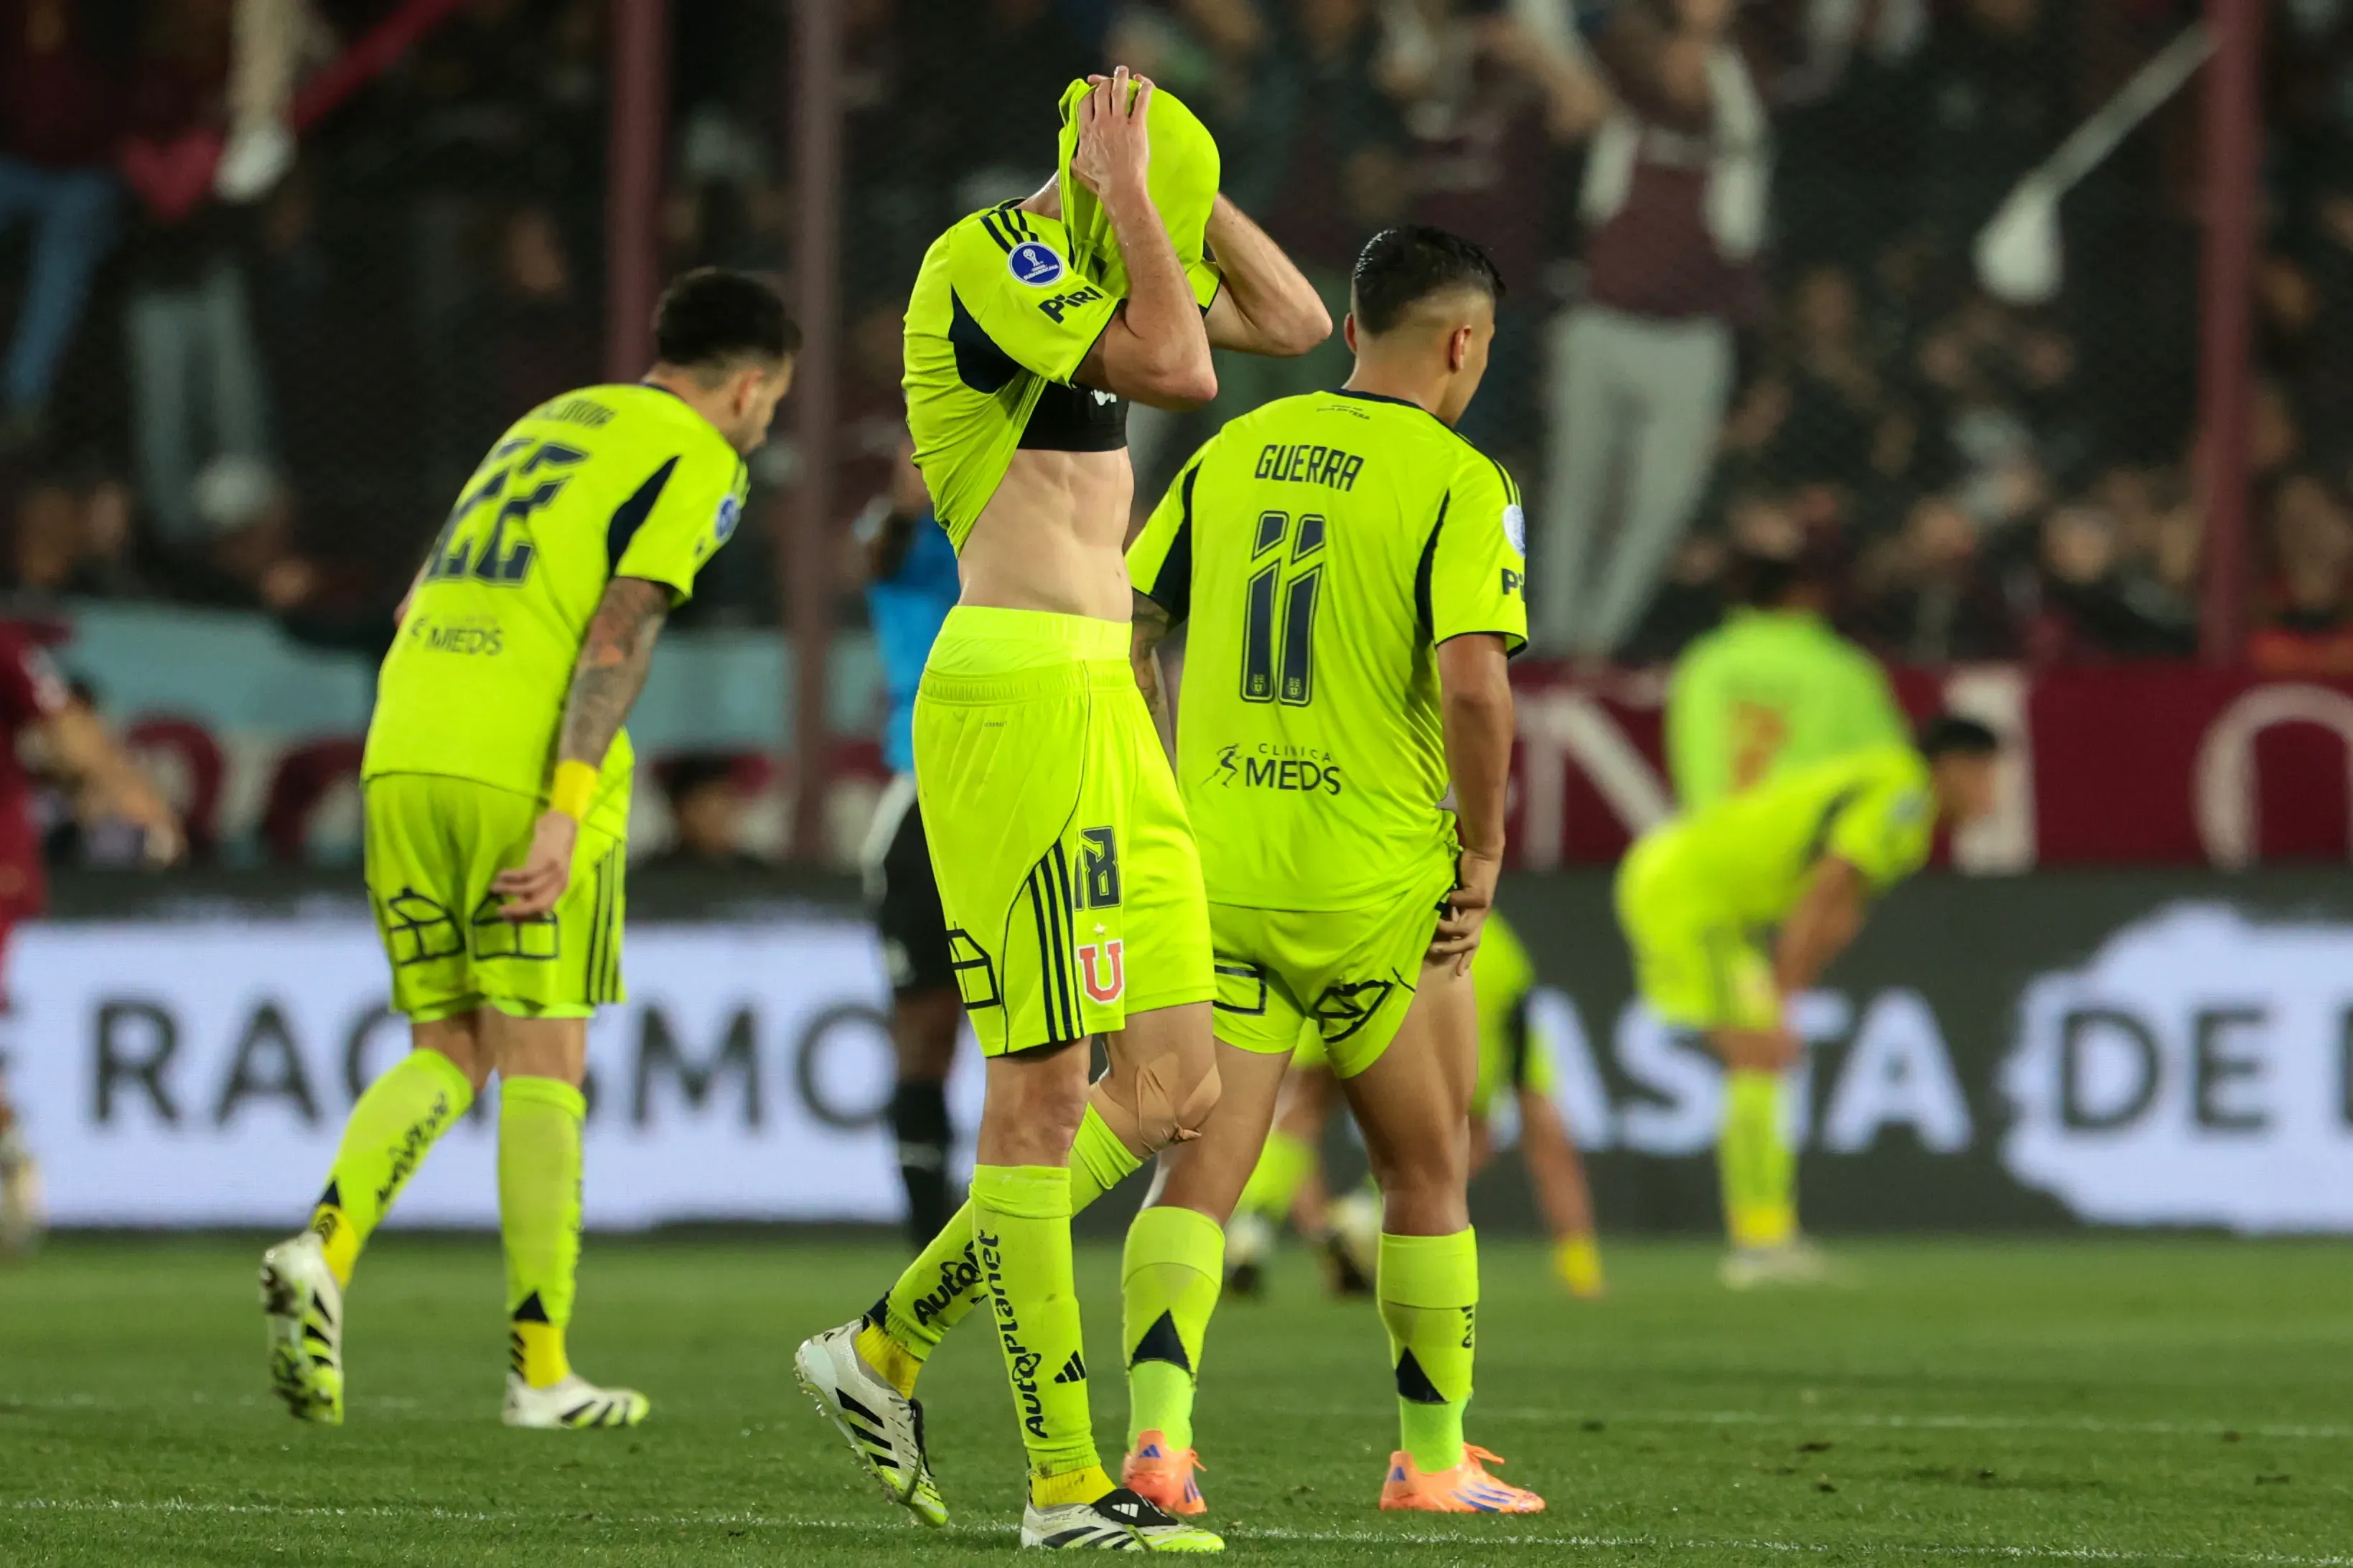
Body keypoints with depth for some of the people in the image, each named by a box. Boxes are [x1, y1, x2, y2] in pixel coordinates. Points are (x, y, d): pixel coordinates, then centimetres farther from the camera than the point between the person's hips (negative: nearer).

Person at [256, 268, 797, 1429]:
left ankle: (325, 1249, -14)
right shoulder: (699, 462, 3)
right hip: (525, 771, -6)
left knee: (447, 1052, 11)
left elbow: (414, 609, 24)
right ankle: (539, 1369, 2)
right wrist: (567, 811, -17)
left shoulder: (545, 425, 26)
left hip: (402, 758, 6)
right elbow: (621, 628, -11)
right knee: (542, 1061, 0)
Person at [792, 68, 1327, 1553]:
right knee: (1047, 1086, -6)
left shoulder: (1089, 265, 16)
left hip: (1106, 705, 10)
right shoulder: (983, 261, -12)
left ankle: (888, 1348, 17)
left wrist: (1180, 187, 10)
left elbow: (1297, 321, 19)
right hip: (1017, 693, -10)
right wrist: (1132, 191, -13)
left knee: (1174, 1091, 7)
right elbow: (1181, 370, -22)